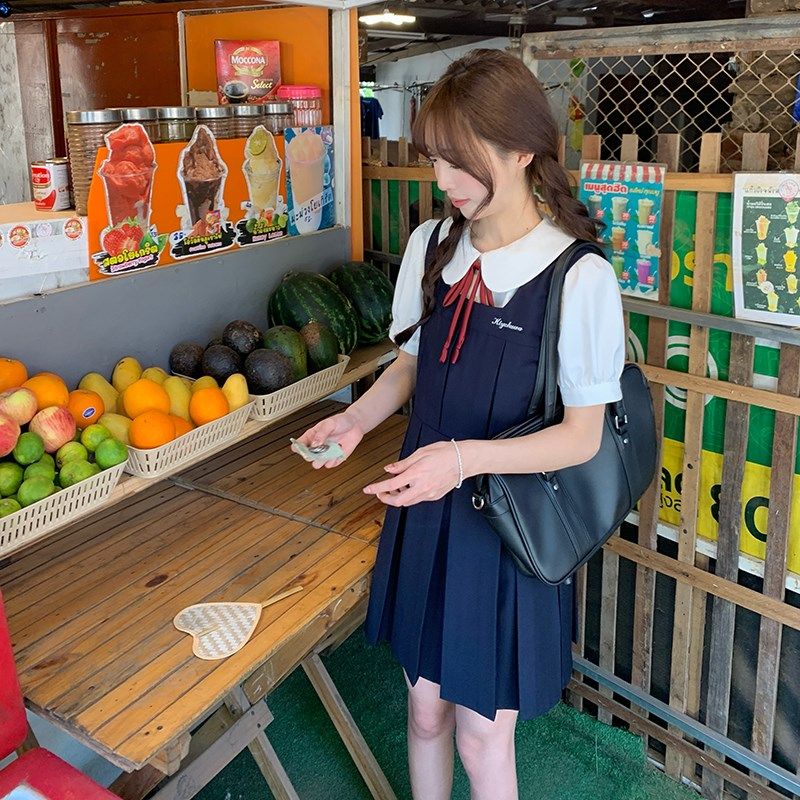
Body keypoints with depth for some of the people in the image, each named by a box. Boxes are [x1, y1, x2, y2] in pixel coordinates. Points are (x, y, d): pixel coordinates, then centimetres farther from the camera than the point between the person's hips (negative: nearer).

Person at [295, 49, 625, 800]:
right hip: (424, 513, 5)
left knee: (481, 739, 11)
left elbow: (582, 435, -15)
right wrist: (357, 417, -6)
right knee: (425, 708, 20)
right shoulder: (430, 246, -1)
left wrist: (467, 456, -28)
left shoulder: (578, 277, -19)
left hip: (510, 527, -4)